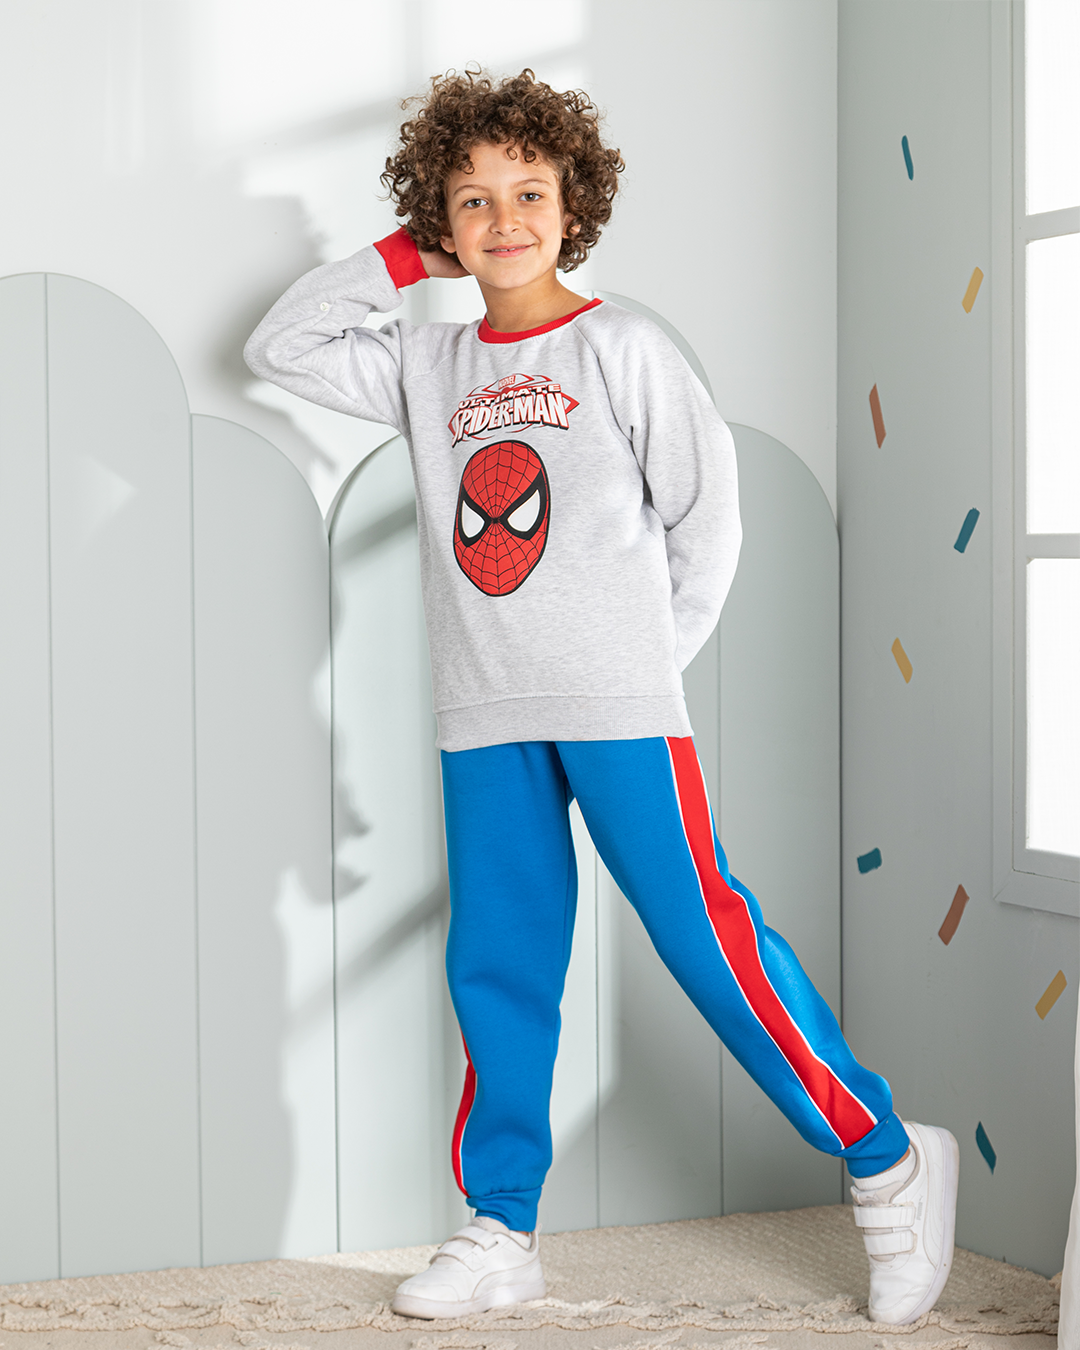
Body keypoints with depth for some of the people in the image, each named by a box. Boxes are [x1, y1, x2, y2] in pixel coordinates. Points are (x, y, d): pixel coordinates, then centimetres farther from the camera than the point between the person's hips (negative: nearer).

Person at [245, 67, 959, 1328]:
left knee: (704, 935, -7)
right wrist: (399, 261, 10)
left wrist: (651, 646, 0)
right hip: (483, 716, 5)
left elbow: (706, 507, 1)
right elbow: (279, 347, 16)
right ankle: (500, 1230, 16)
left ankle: (887, 1163, 5)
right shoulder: (429, 364, 12)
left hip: (619, 704, -5)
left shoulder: (621, 349, 0)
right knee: (497, 967, 7)